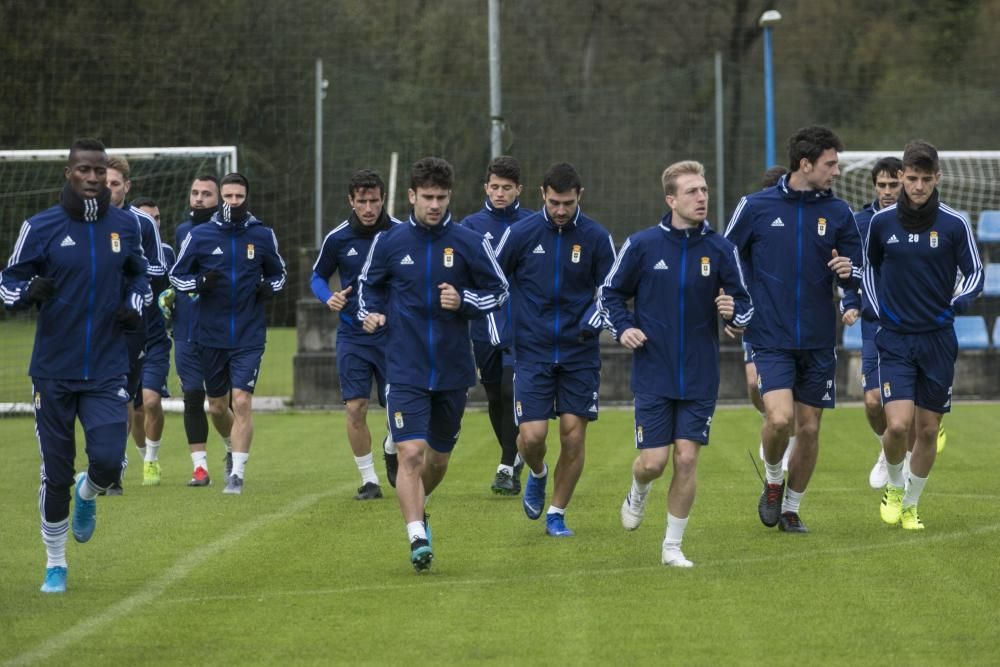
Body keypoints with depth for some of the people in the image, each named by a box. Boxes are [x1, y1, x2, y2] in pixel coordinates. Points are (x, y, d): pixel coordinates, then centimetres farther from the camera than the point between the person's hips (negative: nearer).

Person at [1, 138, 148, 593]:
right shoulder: (41, 227, -5)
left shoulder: (125, 226, 4)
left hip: (107, 372, 1)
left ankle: (87, 494, 23)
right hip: (54, 371, -1)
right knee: (55, 473, 3)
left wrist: (135, 306, 3)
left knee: (108, 461, -15)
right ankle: (55, 564, 21)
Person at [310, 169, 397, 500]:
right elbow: (318, 276, 10)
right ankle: (369, 479, 7)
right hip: (352, 334, 0)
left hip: (393, 333, 0)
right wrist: (329, 298, -10)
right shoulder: (338, 238, -5)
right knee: (355, 408, -7)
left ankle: (392, 451, 33)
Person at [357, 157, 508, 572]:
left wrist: (464, 301, -13)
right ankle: (417, 538, -17)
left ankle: (417, 506, 43)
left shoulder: (470, 244, -3)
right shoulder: (389, 243, -1)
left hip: (452, 370, 1)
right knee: (410, 453, -17)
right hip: (405, 370, -1)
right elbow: (368, 284, 17)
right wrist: (369, 314, -3)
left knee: (438, 458, 14)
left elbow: (499, 291, 6)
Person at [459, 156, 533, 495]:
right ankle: (515, 458, 30)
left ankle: (507, 468, -12)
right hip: (485, 325, 3)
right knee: (495, 398, 11)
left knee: (512, 391, -15)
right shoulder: (472, 226, 4)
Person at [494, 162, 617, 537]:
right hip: (532, 352, -1)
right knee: (532, 435, -10)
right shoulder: (520, 234, -3)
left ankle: (557, 514, 14)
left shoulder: (596, 238, -2)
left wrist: (593, 322, -11)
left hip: (579, 353, 1)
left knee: (573, 435, -2)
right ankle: (537, 475, 25)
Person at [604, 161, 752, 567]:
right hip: (653, 376, -1)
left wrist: (734, 314, -15)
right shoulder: (642, 245, -4)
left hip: (699, 377, 1)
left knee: (687, 458, -4)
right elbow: (611, 293, 8)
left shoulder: (720, 250, -1)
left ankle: (673, 546, 10)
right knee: (653, 461, -3)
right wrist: (623, 328, -8)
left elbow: (744, 302, 7)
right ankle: (638, 494, 35)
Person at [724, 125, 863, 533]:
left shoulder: (838, 213, 4)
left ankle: (791, 508, 24)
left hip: (818, 343, 3)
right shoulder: (755, 207, -2)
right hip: (771, 340, -3)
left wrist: (849, 272, -10)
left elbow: (857, 268, 12)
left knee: (809, 429, 5)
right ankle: (773, 482, 10)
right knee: (780, 417, -20)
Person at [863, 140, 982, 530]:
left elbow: (975, 272, 1)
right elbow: (869, 266, 15)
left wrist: (961, 300, -18)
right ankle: (893, 488, 14)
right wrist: (879, 310, 6)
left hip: (938, 340, 1)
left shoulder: (954, 224, -5)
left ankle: (910, 505, 25)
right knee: (898, 424, -15)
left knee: (928, 430, 5)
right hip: (895, 340, -1)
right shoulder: (881, 222, -2)